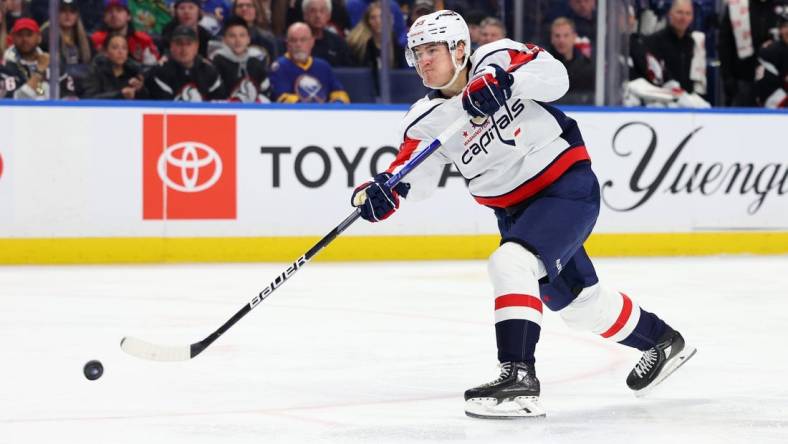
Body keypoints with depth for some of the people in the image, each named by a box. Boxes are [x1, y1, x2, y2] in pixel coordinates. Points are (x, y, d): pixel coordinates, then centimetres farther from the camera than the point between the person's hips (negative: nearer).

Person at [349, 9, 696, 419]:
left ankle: (519, 378, -30)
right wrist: (386, 189, -30)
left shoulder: (495, 58, -13)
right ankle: (661, 340, 42)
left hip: (567, 185, -7)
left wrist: (505, 81, -41)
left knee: (510, 263, -28)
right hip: (514, 210, 7)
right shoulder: (426, 119, -1)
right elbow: (416, 177, -10)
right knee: (577, 300, 18)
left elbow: (554, 77, -25)